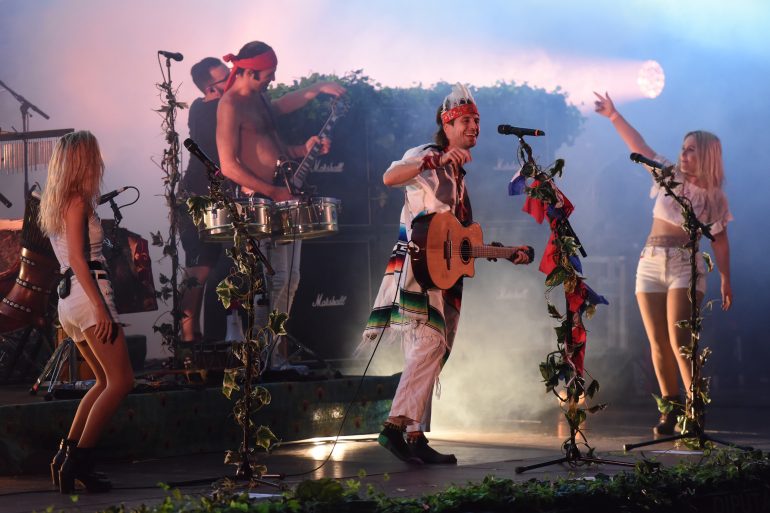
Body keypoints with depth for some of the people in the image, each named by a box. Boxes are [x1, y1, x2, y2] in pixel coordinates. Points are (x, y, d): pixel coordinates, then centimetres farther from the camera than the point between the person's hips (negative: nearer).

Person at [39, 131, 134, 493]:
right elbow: (78, 258, -17)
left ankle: (67, 456, 8)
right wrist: (100, 307, -21)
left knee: (105, 381, 15)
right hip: (88, 293, -9)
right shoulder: (77, 201, -8)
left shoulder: (55, 203, 18)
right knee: (121, 381, -10)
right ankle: (77, 461, -14)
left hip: (68, 299, 9)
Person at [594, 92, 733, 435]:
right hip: (651, 264, 4)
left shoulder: (714, 198, 1)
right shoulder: (669, 175, 8)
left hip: (686, 268, -4)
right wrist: (614, 116, 2)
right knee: (658, 344, 2)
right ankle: (671, 410, 8)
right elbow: (638, 145, 8)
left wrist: (725, 281, -4)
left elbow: (720, 242, 2)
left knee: (679, 342, -17)